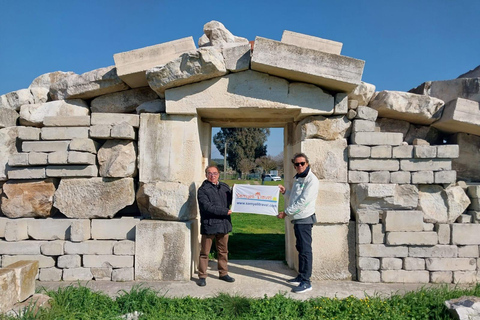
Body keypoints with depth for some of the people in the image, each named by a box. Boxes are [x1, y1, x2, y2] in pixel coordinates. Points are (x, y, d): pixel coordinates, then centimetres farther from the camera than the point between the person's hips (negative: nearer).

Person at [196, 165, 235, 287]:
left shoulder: (225, 187, 11)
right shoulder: (203, 189, -6)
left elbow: (231, 201, 21)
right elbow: (207, 207, -16)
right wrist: (225, 211, -16)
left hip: (224, 224, 5)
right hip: (209, 225, -5)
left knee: (223, 251, 16)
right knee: (204, 252, 4)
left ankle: (224, 273, 29)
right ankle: (202, 276, 15)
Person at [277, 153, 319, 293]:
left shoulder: (311, 180, -14)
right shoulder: (297, 179, 15)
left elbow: (303, 201, -21)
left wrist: (286, 212, -18)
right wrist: (285, 191, 7)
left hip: (304, 218, -10)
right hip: (297, 218, 10)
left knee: (305, 249, -6)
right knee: (300, 248, 17)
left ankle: (306, 282, -1)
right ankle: (301, 276, 28)